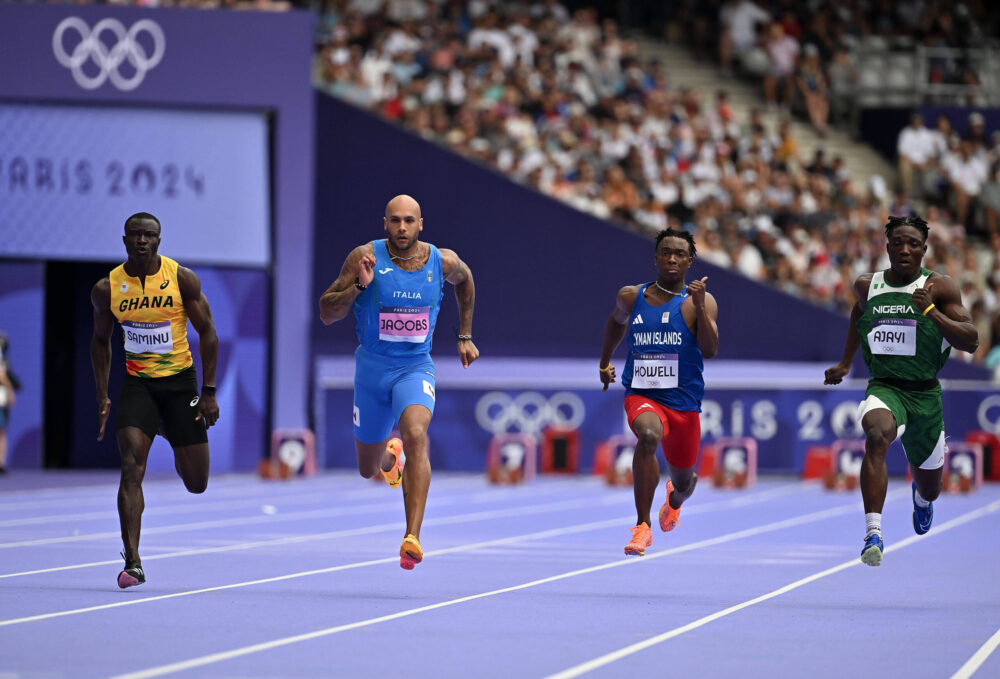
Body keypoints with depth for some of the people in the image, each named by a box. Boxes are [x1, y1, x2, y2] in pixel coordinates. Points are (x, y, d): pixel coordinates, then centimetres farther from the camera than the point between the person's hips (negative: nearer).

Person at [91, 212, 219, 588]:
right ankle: (132, 562, -20)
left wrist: (209, 392, -7)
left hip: (179, 379, 0)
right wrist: (102, 397, 5)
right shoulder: (107, 288, -5)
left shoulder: (182, 279, -10)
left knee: (196, 483, 4)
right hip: (137, 383, 0)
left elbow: (207, 332, -3)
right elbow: (101, 339, 10)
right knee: (131, 468, -19)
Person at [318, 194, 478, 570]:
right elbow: (326, 313, -10)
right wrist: (358, 286, -27)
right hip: (372, 368, 1)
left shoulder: (442, 261, -5)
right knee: (368, 469, 15)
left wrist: (465, 335, 21)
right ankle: (390, 454, 56)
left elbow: (464, 280, 20)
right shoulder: (366, 257, -12)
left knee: (416, 435, -31)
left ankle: (412, 538, -38)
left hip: (416, 368, -1)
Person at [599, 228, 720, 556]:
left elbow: (710, 350, -18)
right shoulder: (631, 297, 3)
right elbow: (617, 321, 27)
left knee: (684, 482, 14)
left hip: (683, 402, 0)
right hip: (641, 396, 0)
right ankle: (643, 525, -26)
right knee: (648, 435, -35)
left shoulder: (700, 301, -5)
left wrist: (699, 307, -28)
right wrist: (604, 362, 29)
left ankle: (674, 500, 57)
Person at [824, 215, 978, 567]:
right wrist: (845, 363, 30)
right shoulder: (867, 285, 4)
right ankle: (873, 531, -43)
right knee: (877, 434, -37)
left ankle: (920, 497, 59)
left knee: (929, 489, 17)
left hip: (925, 395, 0)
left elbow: (971, 341, -12)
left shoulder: (939, 286, -6)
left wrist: (931, 311, -25)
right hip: (883, 389, 0)